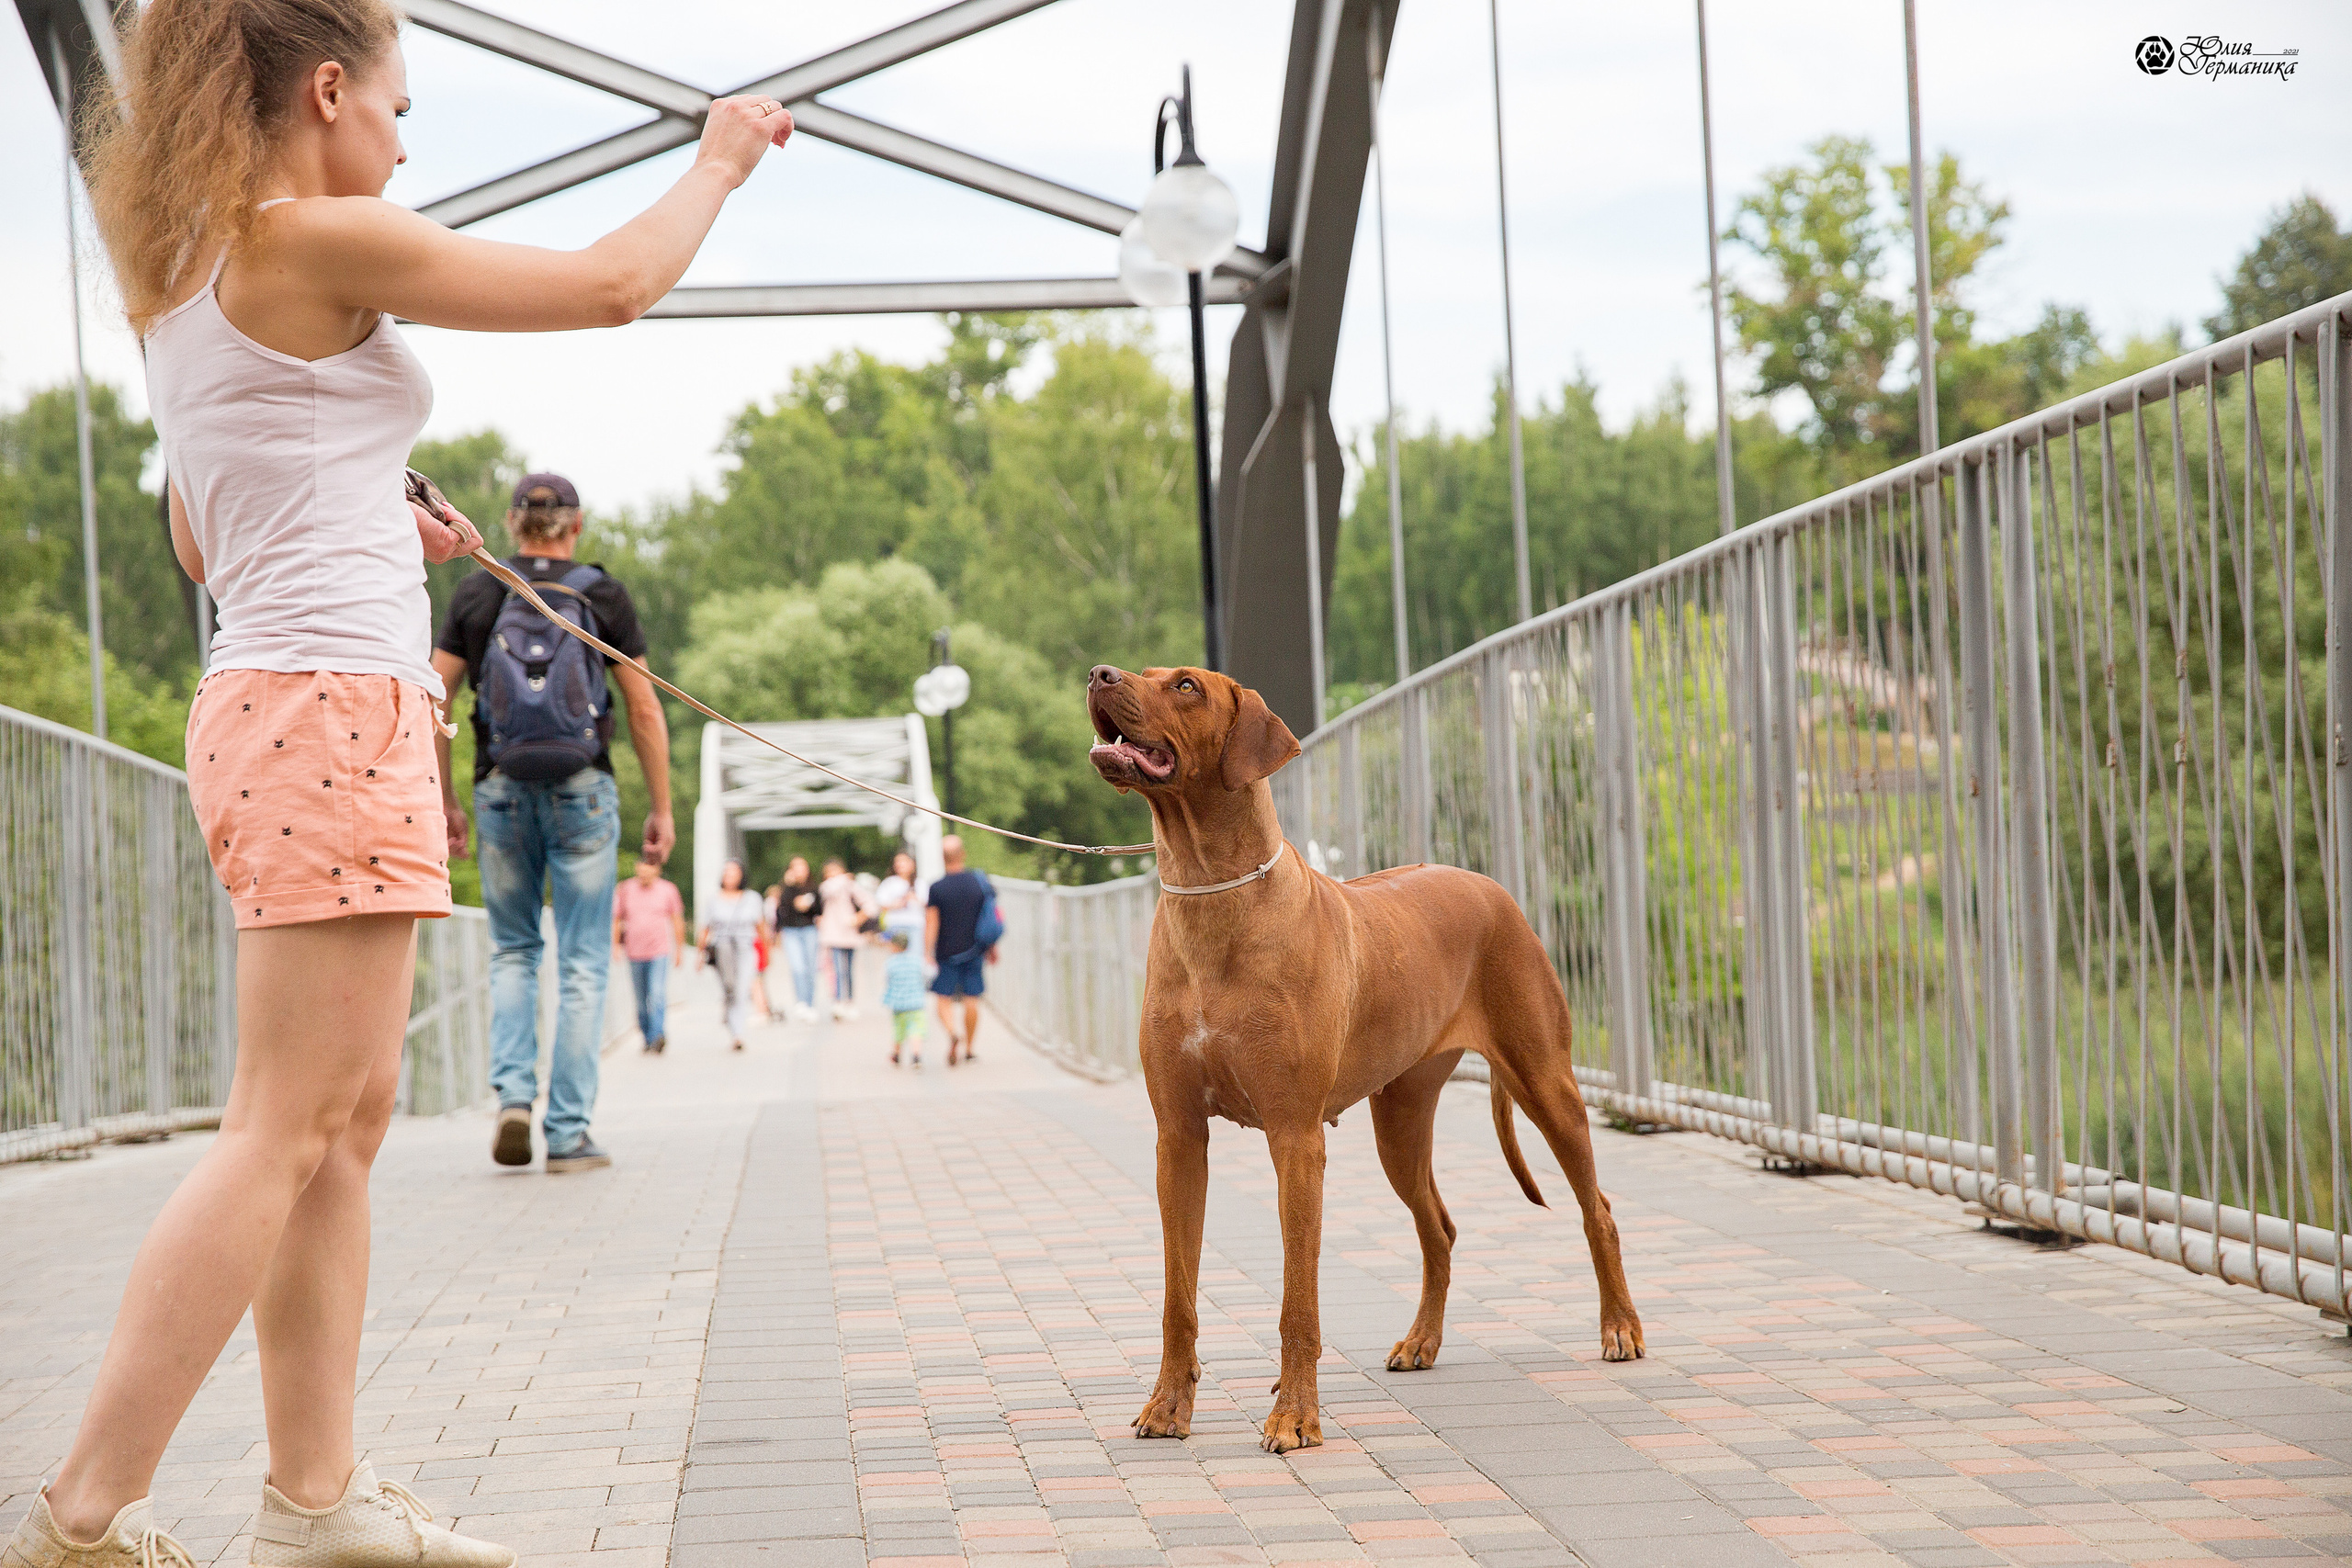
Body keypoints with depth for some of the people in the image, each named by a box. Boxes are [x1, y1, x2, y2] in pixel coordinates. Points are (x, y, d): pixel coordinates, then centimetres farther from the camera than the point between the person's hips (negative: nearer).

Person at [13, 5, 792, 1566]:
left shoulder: (190, 279, 17)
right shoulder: (322, 240, -10)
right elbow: (613, 283, -6)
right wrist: (719, 161, 10)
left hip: (271, 716, 10)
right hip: (335, 712, -10)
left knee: (349, 1115, 10)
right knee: (283, 1131, -9)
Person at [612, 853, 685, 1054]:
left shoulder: (668, 890, 3)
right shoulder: (626, 890, 6)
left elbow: (677, 921, 11)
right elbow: (616, 920, 13)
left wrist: (679, 949, 13)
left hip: (660, 952, -2)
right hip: (635, 953, 2)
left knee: (657, 995, -18)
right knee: (641, 999, 7)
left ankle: (658, 1036, -27)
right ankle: (647, 1038, 17)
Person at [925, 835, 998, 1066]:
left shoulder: (937, 888, -11)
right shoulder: (980, 881, -3)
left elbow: (931, 924, -13)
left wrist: (927, 954, -9)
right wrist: (992, 948, 16)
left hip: (946, 952, -2)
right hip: (974, 951, 2)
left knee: (944, 999, 6)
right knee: (971, 999, 10)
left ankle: (952, 1033, -21)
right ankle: (969, 1049, 16)